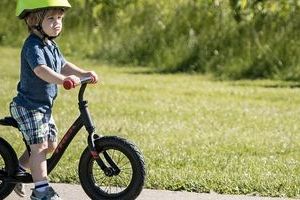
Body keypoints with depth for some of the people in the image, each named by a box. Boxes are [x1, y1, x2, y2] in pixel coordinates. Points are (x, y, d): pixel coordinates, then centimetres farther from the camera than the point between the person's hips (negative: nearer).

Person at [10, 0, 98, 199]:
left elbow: (63, 65, 19)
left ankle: (17, 170, 30)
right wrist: (63, 79, -53)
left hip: (44, 106, 10)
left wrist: (84, 74, 3)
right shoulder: (33, 46, -22)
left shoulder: (51, 46, 10)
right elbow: (41, 69, -38)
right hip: (29, 106, -10)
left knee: (51, 145, 15)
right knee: (39, 146, -8)